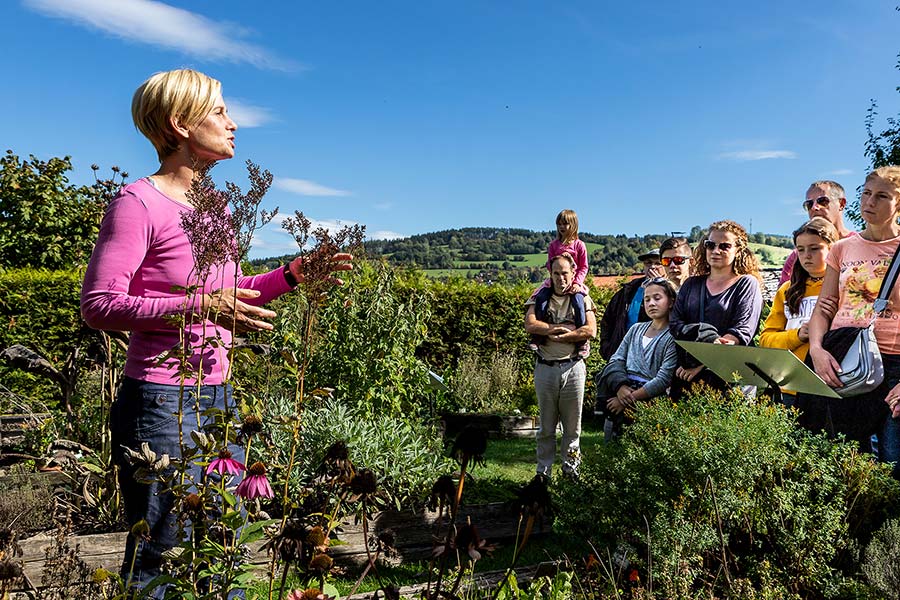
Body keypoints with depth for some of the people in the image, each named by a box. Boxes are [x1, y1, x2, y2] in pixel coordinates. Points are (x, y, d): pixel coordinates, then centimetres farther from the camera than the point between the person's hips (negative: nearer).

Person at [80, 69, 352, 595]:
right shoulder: (139, 203, -12)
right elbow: (98, 305, -16)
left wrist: (293, 274, 8)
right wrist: (199, 306, -25)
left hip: (218, 397, 8)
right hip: (161, 401, -7)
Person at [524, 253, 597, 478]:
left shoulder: (582, 299, 6)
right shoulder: (539, 299, 7)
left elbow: (590, 331, -8)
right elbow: (530, 326, -10)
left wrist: (556, 335, -11)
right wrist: (566, 328, -11)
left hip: (573, 367, 0)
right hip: (545, 368, 0)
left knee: (573, 424, 7)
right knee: (546, 425, 8)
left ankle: (571, 469, 20)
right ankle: (543, 471, 17)